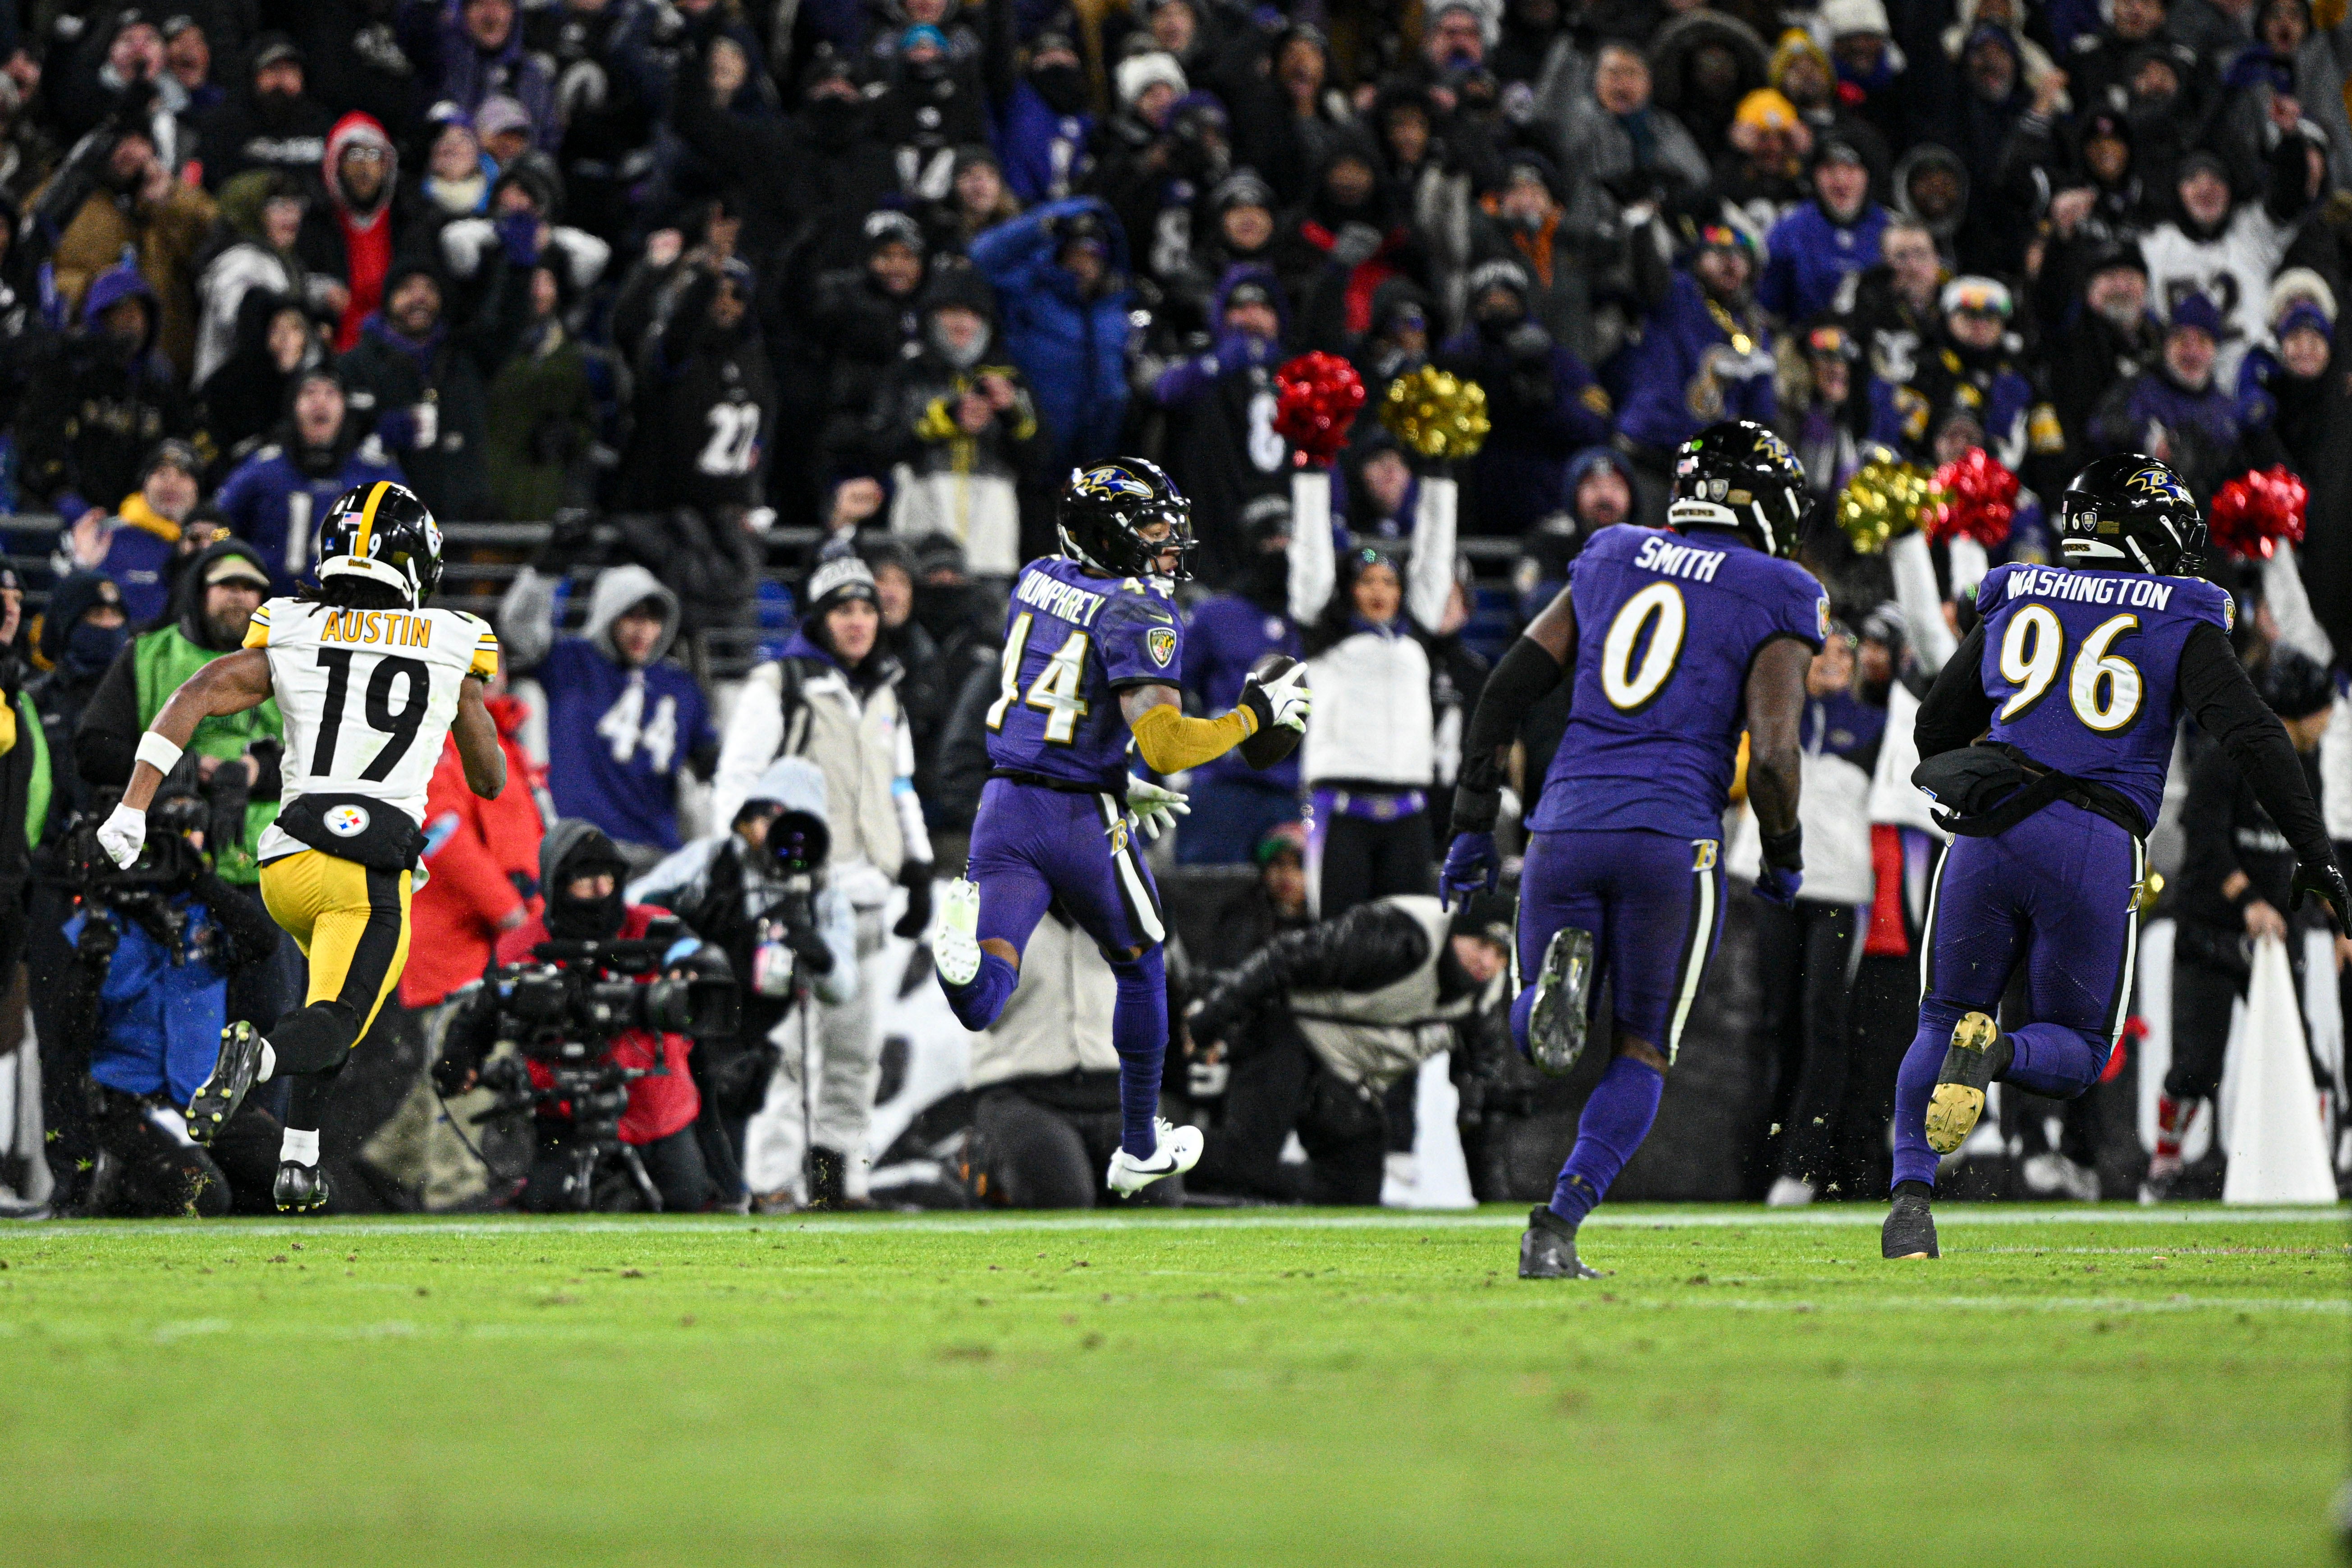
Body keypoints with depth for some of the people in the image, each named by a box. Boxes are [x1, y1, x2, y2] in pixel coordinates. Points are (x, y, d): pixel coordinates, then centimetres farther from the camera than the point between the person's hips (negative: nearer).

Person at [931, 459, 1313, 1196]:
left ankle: (962, 940, -40)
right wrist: (1258, 715, -6)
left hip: (1005, 802, 5)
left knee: (982, 1006, -5)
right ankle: (1140, 1149, 34)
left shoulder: (1037, 581, 11)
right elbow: (1166, 747, -21)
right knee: (1141, 969, 23)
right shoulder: (1139, 617, -13)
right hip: (1082, 822, -5)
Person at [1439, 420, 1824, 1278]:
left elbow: (1507, 688, 13)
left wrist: (1473, 826, 18)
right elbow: (1772, 752, -8)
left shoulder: (1610, 561, 16)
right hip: (1673, 836, -3)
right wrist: (1785, 859, 10)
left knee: (1534, 1033, 19)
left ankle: (1563, 972, -17)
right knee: (1642, 1053, 13)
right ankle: (1557, 1229, -4)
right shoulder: (1775, 601, 3)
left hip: (1565, 822, 3)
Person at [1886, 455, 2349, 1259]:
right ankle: (1996, 1053, -22)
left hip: (1988, 832, 2)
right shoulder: (2180, 623, 7)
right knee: (2073, 1054, 12)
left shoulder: (2013, 602, 17)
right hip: (2097, 851, -2)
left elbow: (1935, 727, 24)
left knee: (1941, 1026, 14)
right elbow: (2254, 739, -4)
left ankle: (1911, 1190, -8)